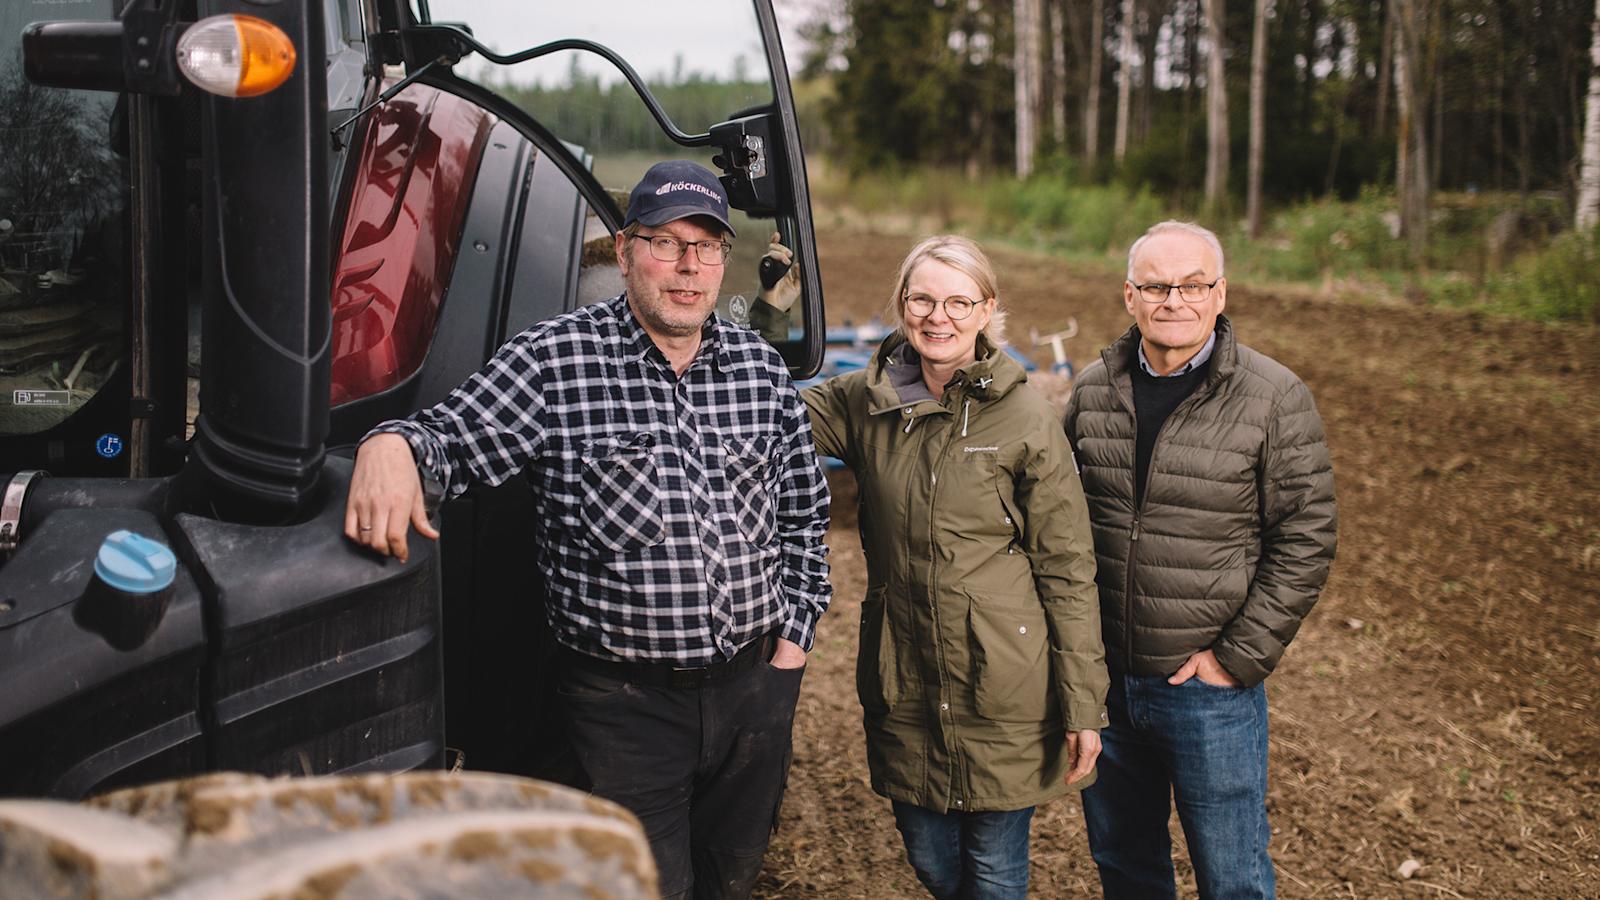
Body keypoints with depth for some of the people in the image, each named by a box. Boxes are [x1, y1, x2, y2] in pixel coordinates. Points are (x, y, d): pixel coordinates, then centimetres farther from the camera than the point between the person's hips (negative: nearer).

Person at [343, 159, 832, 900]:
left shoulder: (761, 368, 4)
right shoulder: (555, 360, -8)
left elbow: (804, 514, 12)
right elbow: (452, 438, -10)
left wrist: (794, 637, 7)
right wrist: (392, 444, -33)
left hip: (755, 684, 4)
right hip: (626, 700, -4)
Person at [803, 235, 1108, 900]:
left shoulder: (1027, 420, -9)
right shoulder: (866, 402, 2)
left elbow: (1069, 571, -7)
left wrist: (1083, 706, -8)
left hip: (1004, 690, -3)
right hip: (903, 688, 4)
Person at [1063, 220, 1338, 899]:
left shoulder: (1274, 398, -9)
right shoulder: (1094, 391, 3)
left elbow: (1305, 542, -9)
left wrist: (1239, 657, -13)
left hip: (1210, 689, -3)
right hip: (1102, 679, 4)